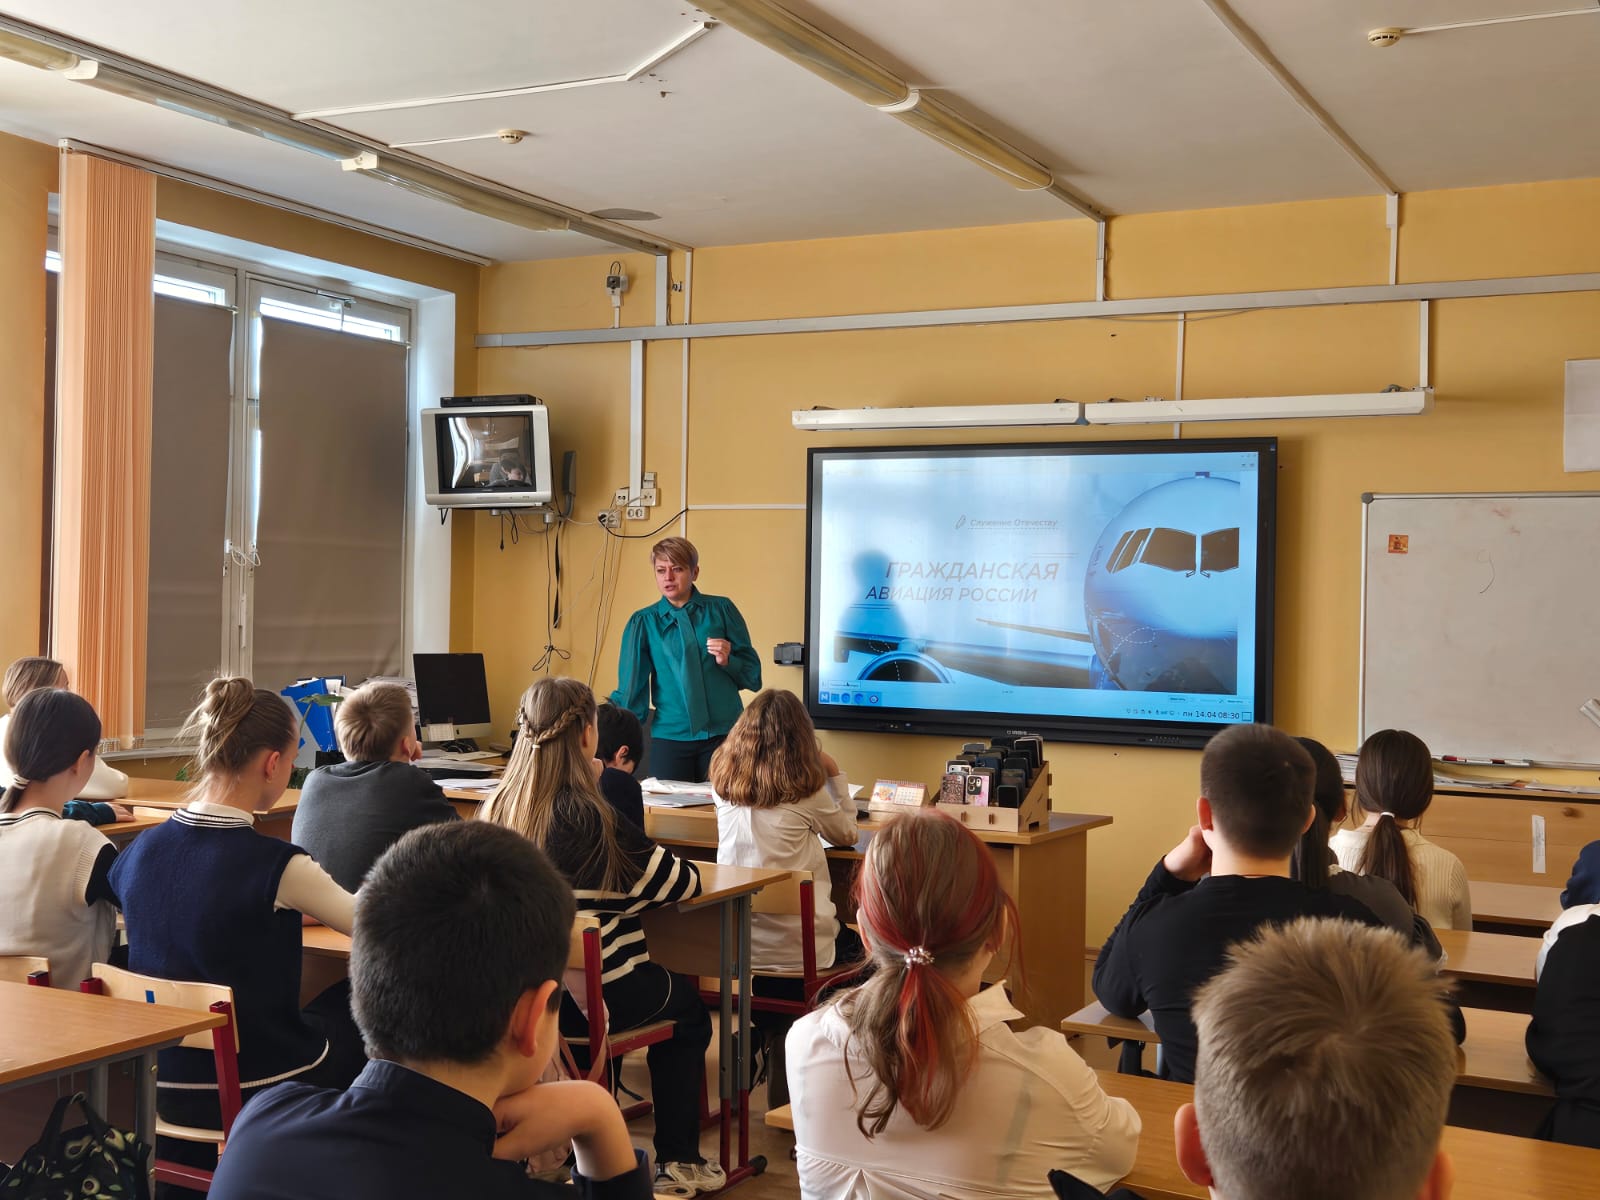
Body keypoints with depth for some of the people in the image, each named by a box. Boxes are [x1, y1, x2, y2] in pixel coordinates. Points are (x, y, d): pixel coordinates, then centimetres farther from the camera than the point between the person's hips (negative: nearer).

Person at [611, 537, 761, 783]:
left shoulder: (721, 610, 6)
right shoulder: (643, 622, 6)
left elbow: (752, 675, 8)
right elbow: (630, 688, 6)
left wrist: (728, 661, -11)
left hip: (724, 734, 0)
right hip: (670, 737, 0)